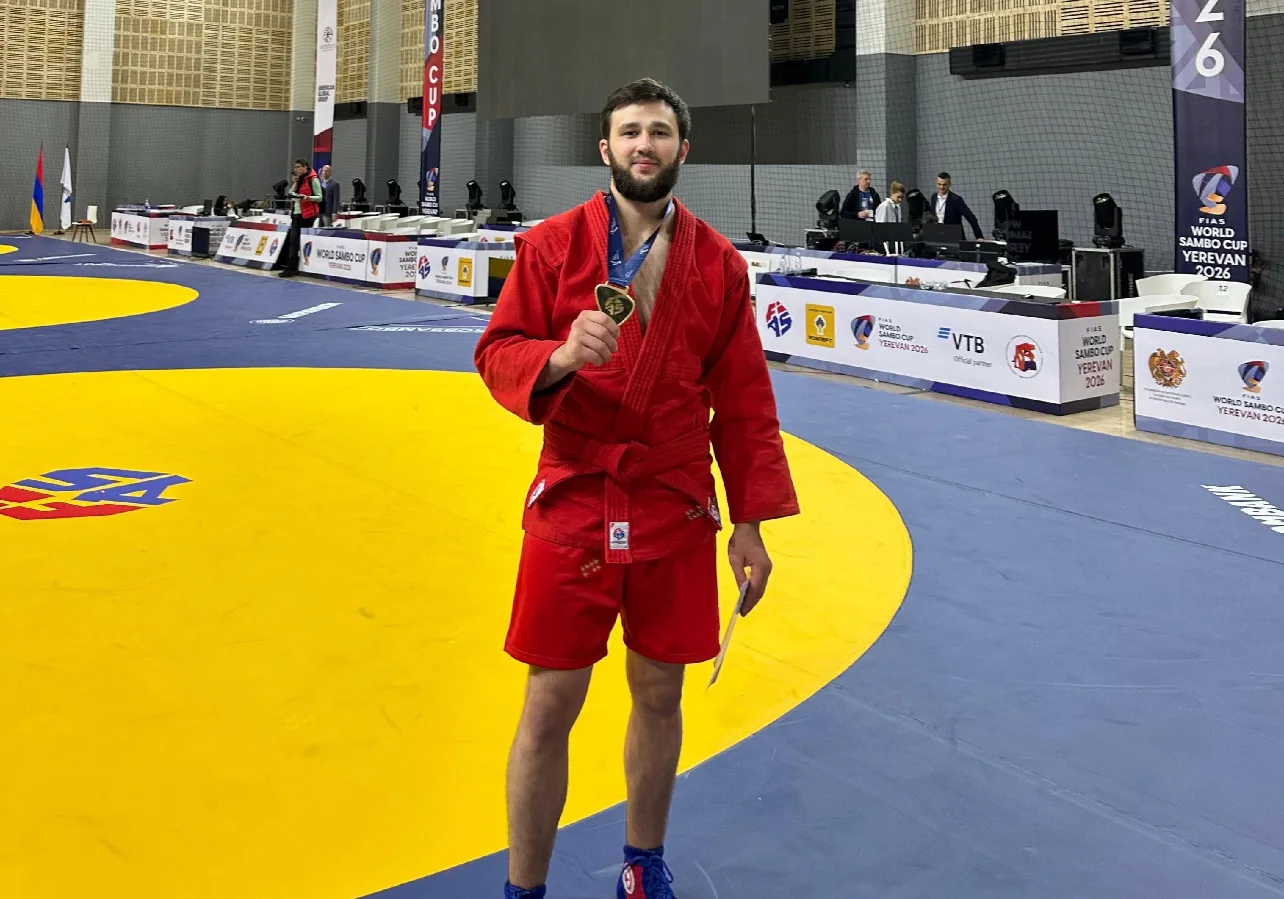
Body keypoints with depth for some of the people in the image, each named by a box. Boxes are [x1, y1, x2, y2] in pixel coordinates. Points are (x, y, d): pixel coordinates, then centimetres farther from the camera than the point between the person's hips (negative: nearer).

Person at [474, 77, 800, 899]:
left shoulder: (719, 263, 3)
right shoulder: (551, 244, -1)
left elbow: (744, 404, 4)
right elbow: (496, 354, -2)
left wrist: (750, 522, 2)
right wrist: (559, 356, -24)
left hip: (677, 515, 2)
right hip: (571, 508, -1)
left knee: (659, 697, 13)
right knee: (549, 708, 3)